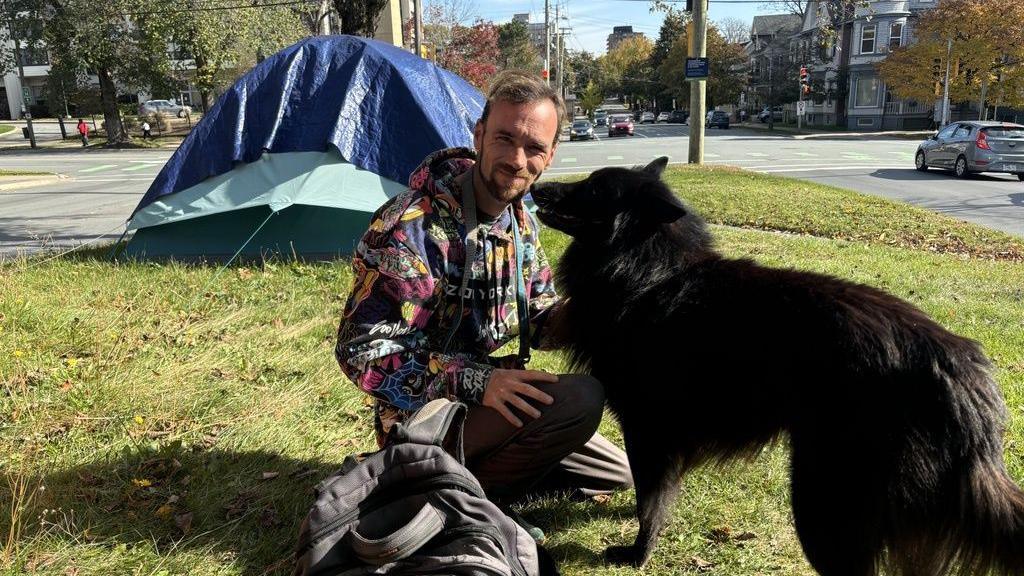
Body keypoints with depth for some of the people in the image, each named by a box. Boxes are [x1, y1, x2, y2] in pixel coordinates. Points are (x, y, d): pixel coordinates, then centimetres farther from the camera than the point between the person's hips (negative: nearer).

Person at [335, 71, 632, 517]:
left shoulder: (520, 220, 1)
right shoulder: (413, 226, -26)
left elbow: (537, 320, 8)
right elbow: (363, 351, -25)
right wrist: (476, 382, -34)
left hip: (481, 396, 8)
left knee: (615, 475, 15)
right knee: (580, 399, -29)